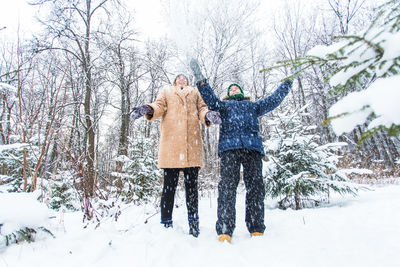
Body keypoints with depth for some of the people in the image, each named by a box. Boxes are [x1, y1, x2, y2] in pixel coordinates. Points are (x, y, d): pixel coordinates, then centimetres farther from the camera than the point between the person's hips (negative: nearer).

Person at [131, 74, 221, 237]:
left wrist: (208, 115, -9)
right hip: (171, 142, -1)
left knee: (191, 185, 1)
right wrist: (148, 109, -14)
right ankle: (166, 224, 5)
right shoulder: (166, 91, 27)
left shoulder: (195, 92, 30)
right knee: (169, 185, -3)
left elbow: (201, 109, 16)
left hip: (192, 144, 1)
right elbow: (159, 106, 9)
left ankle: (193, 223, 8)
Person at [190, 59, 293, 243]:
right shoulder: (223, 105, 30)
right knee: (227, 186, -15)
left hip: (253, 147, 2)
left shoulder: (253, 106, 36)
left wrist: (287, 83, 31)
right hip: (229, 147, -2)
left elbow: (273, 100, 31)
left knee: (255, 186, -7)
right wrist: (201, 81, 1)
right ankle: (224, 230, -16)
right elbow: (210, 100, 13)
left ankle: (257, 229, -1)